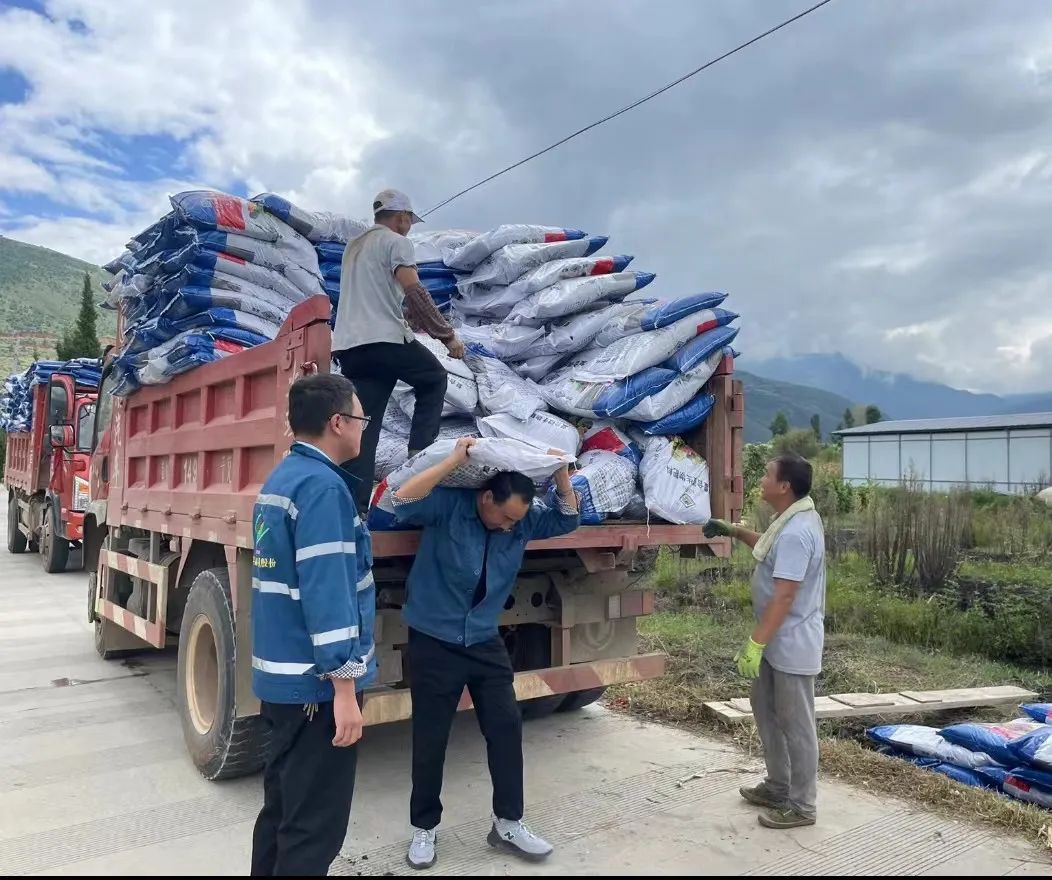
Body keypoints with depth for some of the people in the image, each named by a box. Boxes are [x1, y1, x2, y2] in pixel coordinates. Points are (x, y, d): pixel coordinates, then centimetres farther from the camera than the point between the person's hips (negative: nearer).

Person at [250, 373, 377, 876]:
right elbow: (326, 590, -25)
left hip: (280, 675, 10)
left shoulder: (279, 480, 10)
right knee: (314, 824, 3)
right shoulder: (322, 485, -20)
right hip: (315, 683, -10)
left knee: (281, 806, 22)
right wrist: (344, 686, -22)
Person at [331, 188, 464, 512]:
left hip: (348, 345, 7)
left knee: (362, 427, 6)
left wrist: (411, 320, 45)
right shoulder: (396, 242, 1)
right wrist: (447, 335, -11)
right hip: (384, 339, -7)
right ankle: (420, 451, 7)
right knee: (434, 378, 17)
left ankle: (353, 505, 1)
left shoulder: (354, 247, 27)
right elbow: (414, 292, -13)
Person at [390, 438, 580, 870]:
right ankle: (424, 828, 27)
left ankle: (508, 824, 23)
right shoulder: (448, 505, -16)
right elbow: (404, 500, -31)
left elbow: (567, 520, 6)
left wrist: (560, 474, -11)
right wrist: (454, 461, -35)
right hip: (434, 643, -4)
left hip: (486, 643, 5)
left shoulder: (522, 519, -1)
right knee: (430, 739, 7)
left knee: (507, 727, 6)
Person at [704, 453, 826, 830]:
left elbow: (784, 596, -29)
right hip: (779, 641, 11)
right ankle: (777, 786, 35)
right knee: (766, 711, 21)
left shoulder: (796, 532, -26)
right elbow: (770, 551, 29)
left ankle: (801, 806, 18)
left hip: (792, 644, -11)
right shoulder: (793, 520, 7)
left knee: (796, 725, 3)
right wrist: (735, 531, 19)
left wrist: (755, 643, -27)